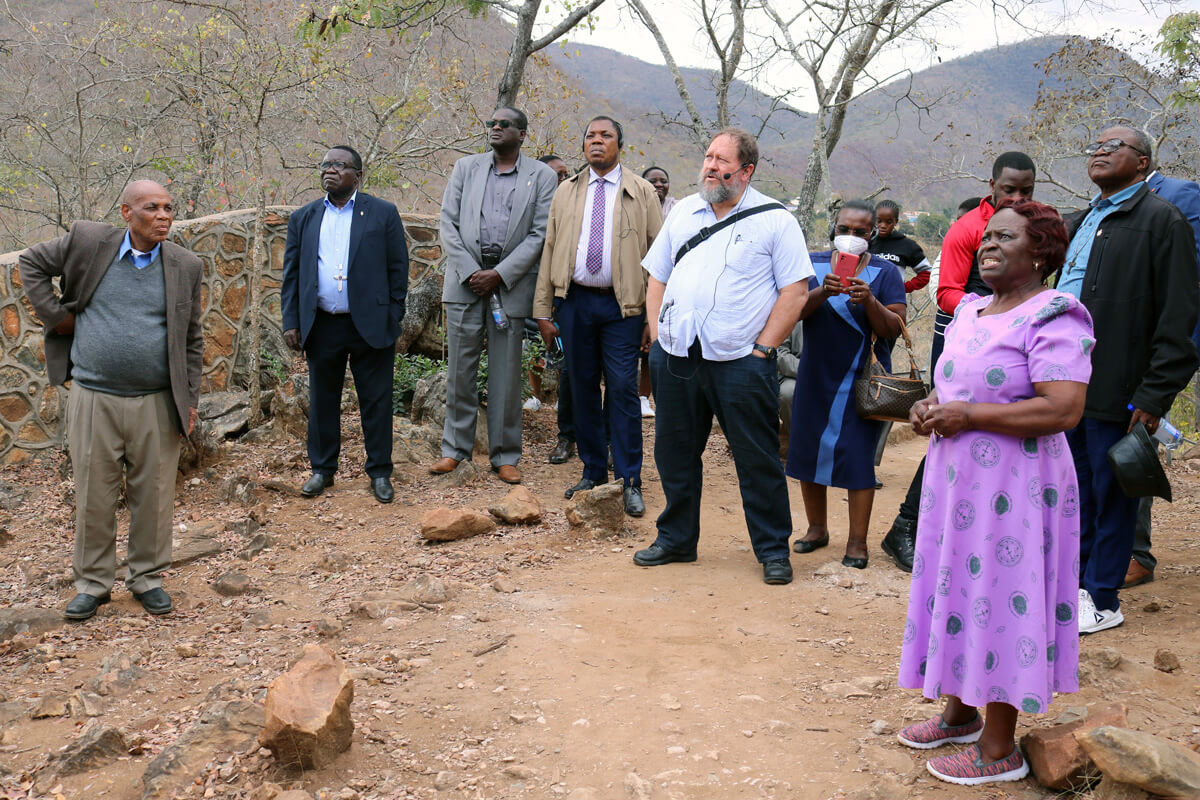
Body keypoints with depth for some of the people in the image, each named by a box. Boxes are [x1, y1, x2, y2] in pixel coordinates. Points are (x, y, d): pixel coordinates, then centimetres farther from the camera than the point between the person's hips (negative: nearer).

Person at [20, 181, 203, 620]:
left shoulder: (185, 266, 3)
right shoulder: (88, 242, -2)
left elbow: (192, 340, 8)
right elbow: (31, 262, 14)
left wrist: (190, 398, 4)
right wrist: (55, 313, 3)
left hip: (157, 403, 1)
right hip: (94, 399, -1)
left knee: (154, 493, 7)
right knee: (93, 494, 8)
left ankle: (147, 577, 25)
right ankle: (92, 582, 23)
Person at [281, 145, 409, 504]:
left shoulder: (382, 213, 3)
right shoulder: (303, 218, 11)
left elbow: (398, 268, 2)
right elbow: (291, 273, 10)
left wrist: (394, 318, -4)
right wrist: (291, 322, 2)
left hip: (370, 324, -2)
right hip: (322, 326, 3)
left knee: (377, 403, 4)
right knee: (322, 402, 11)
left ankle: (380, 473, 15)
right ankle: (323, 469, 24)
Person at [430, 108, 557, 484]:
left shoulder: (542, 176, 5)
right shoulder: (465, 168, 11)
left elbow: (539, 235, -2)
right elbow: (449, 224, 5)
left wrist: (499, 274, -10)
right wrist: (469, 272, -7)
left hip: (510, 282, -2)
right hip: (465, 278, 2)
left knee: (506, 374, 3)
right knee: (460, 368, 5)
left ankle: (505, 456, 12)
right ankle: (456, 448, 17)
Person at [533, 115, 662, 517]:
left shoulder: (642, 192, 5)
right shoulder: (566, 192, 13)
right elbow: (550, 250, 11)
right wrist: (543, 310, 5)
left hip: (622, 305, -3)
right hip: (574, 301, 3)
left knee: (623, 389, -6)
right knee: (582, 388, 7)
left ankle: (630, 482, 1)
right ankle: (593, 473, 19)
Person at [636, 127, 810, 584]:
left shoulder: (775, 220, -1)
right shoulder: (683, 213, 14)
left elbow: (795, 291, -5)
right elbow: (657, 278, 17)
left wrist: (762, 348, -10)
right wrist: (658, 339, 7)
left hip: (740, 362, -4)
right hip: (675, 357, 5)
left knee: (758, 460, 2)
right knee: (675, 452, 13)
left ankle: (773, 550, 16)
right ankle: (676, 539, 28)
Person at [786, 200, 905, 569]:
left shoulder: (885, 272, 0)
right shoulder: (813, 264, 4)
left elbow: (895, 329, -7)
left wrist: (869, 300, -23)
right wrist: (822, 292, -25)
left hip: (862, 380, -2)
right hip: (816, 376, 3)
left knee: (858, 456, -4)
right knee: (808, 451, 8)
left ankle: (857, 541, 6)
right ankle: (817, 528, 25)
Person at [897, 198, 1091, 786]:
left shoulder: (1052, 318, -15)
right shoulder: (971, 309, 12)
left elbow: (1063, 409, -26)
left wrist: (968, 415, -22)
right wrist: (930, 405, 3)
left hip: (1010, 488, -9)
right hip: (957, 479, 9)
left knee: (998, 600, -1)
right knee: (959, 590, 17)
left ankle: (999, 749, 13)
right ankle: (961, 712, 34)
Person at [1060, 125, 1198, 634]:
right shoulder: (1081, 221, 18)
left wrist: (1155, 395, -17)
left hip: (1116, 390, -7)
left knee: (1111, 496, 3)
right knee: (1075, 491, 15)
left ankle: (1102, 602, 13)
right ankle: (1073, 582, 27)